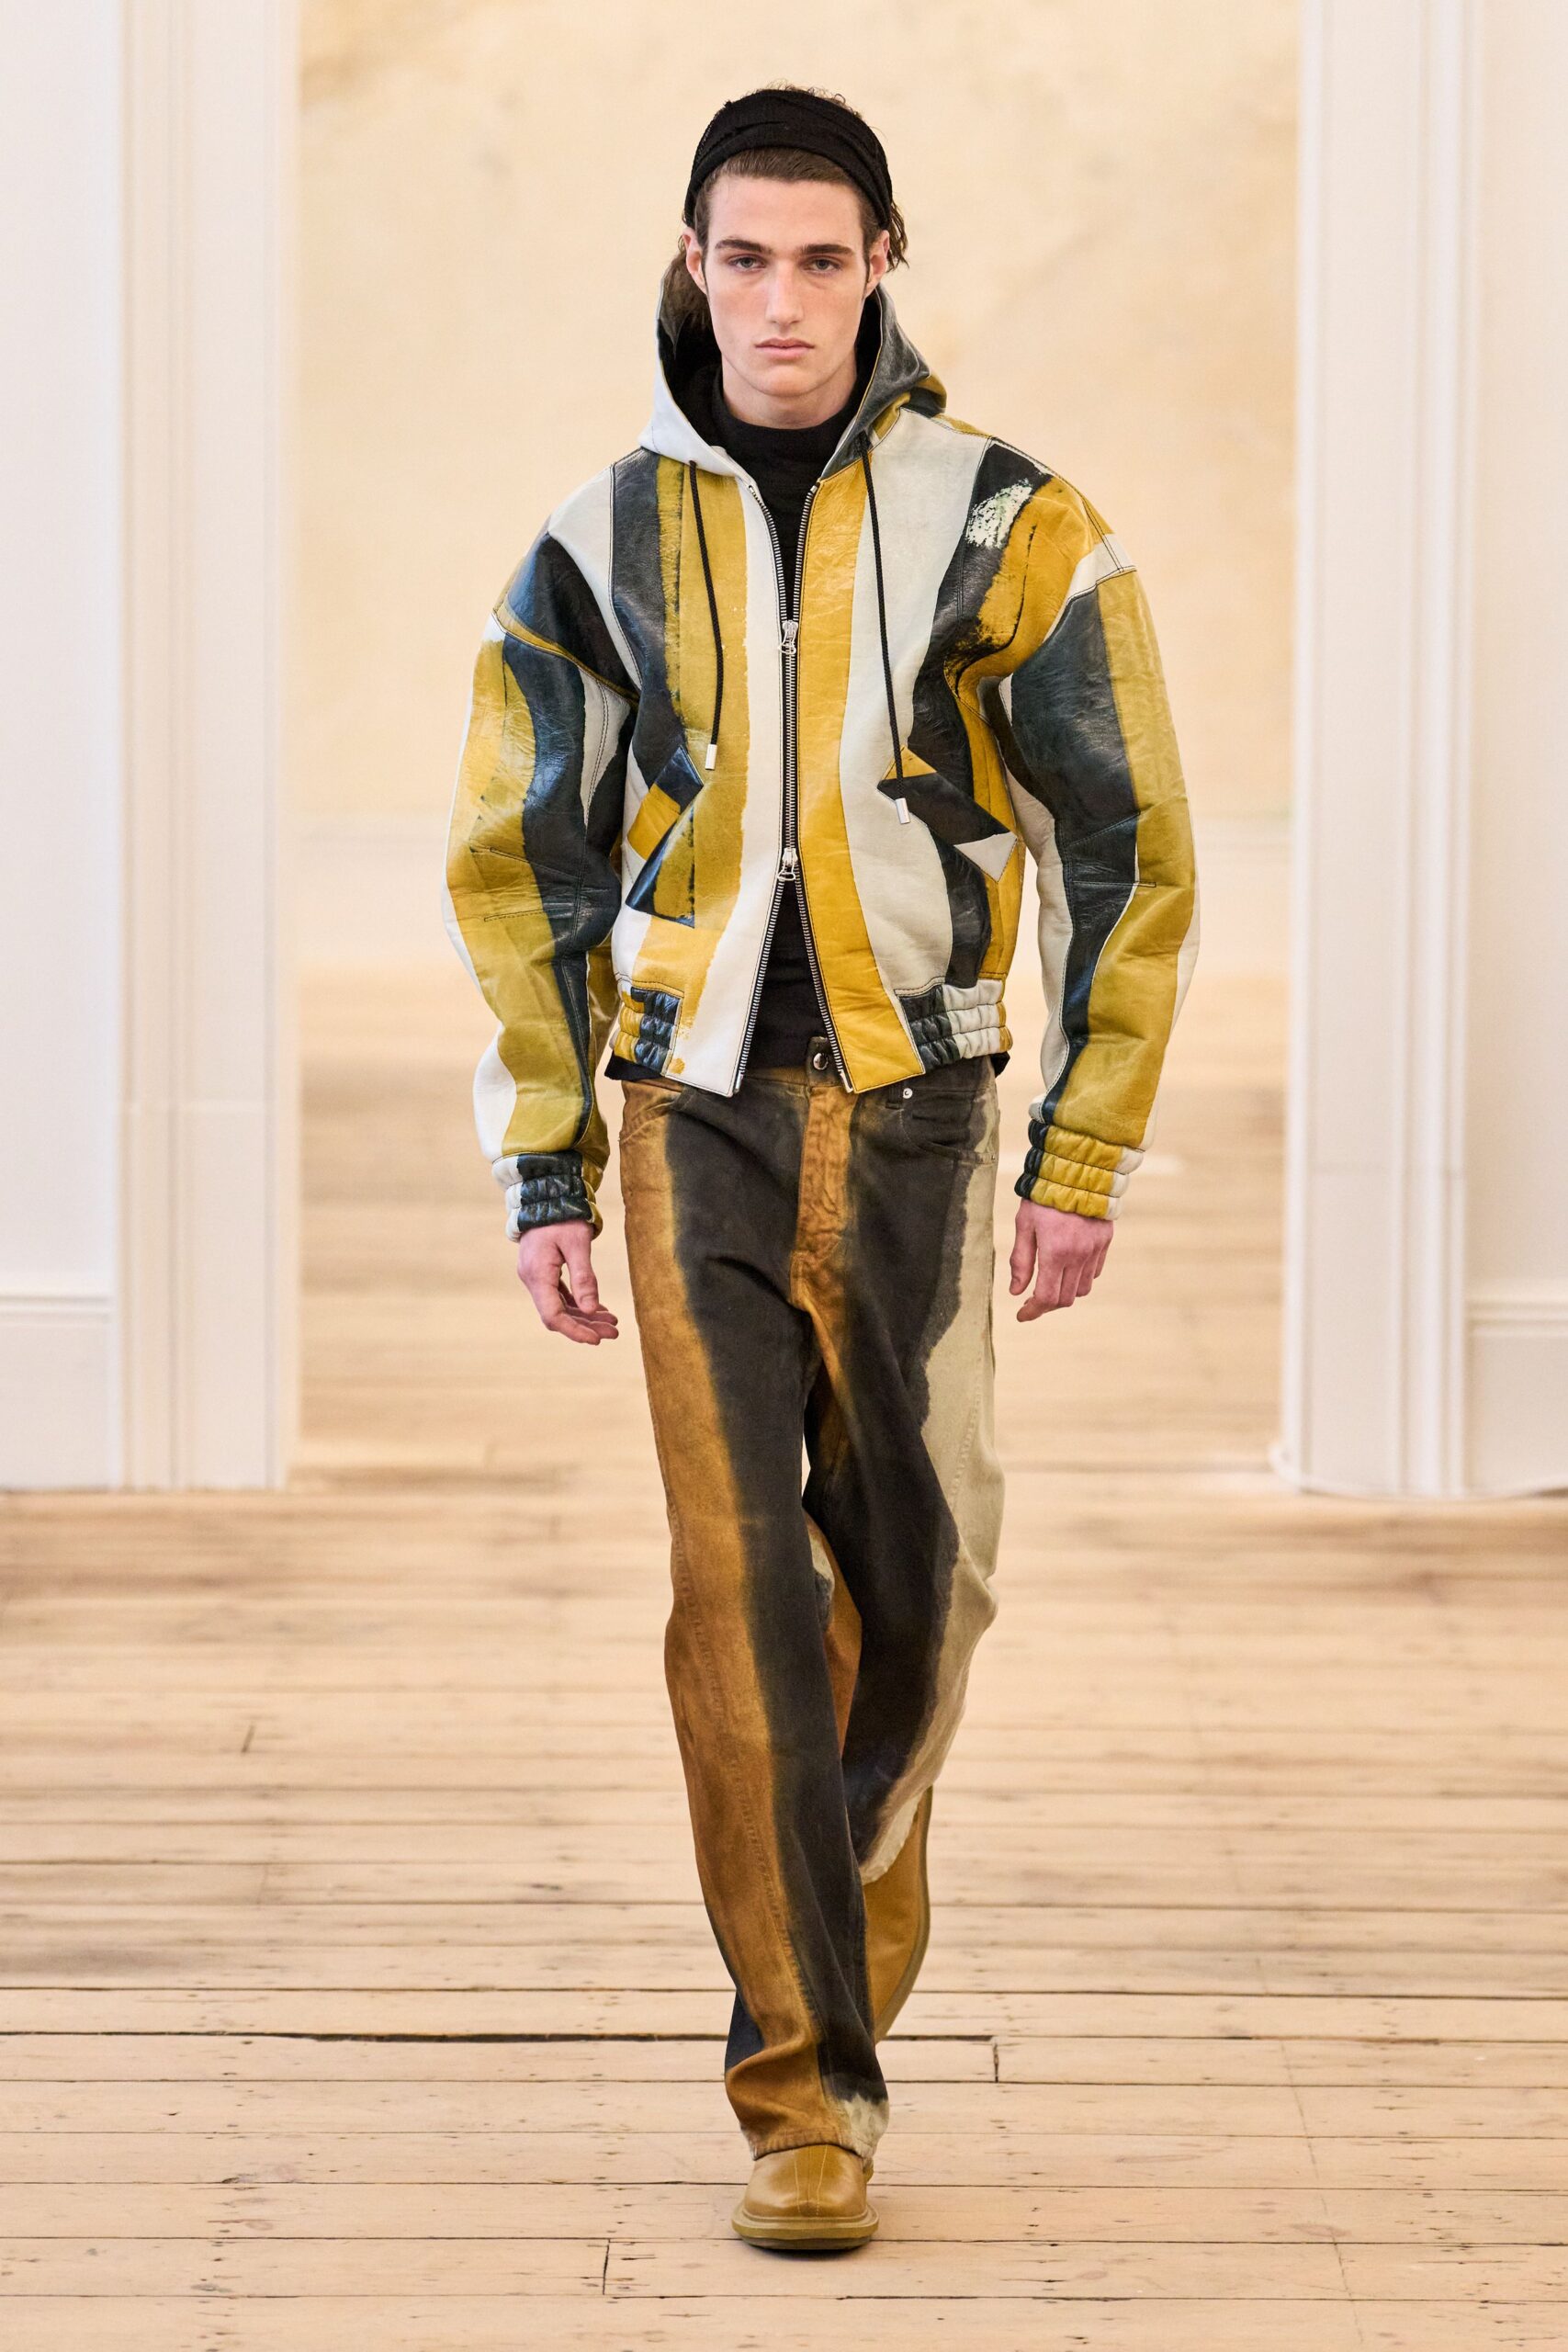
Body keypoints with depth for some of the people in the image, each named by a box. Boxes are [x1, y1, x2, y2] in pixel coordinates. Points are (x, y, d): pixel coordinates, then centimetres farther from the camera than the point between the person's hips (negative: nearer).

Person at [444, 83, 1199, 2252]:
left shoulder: (1008, 529, -2)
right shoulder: (603, 547, 3)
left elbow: (1129, 849, 2)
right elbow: (525, 868, 10)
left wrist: (1083, 1158, -2)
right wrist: (546, 1175, 5)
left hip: (913, 1116, 0)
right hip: (694, 1116, 0)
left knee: (908, 1577, 7)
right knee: (740, 1587, -8)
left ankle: (847, 1952, 33)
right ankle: (806, 2088, -3)